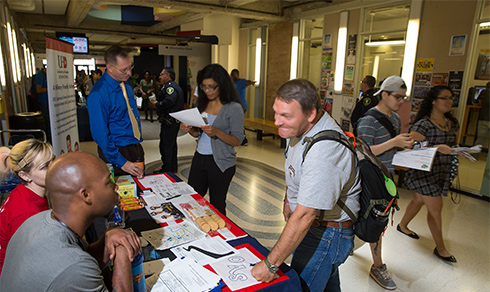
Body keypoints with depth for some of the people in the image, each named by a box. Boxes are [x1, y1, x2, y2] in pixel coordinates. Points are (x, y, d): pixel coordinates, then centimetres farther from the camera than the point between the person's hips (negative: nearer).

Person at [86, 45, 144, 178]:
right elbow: (100, 134, -19)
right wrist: (121, 162, -20)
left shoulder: (125, 82, 2)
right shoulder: (98, 95, -21)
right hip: (117, 152, -7)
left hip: (136, 147, 7)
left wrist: (138, 139, 15)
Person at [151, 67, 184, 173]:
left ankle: (166, 169, 4)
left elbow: (169, 101, -31)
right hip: (175, 120, 11)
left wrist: (157, 104, -16)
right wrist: (158, 103, 11)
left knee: (166, 145, -4)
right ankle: (173, 168, 28)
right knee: (172, 144, 18)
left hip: (169, 122, -11)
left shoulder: (170, 86, -15)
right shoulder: (175, 86, 20)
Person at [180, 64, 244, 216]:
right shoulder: (203, 103, 7)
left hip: (220, 163, -6)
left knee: (217, 205, 8)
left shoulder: (234, 108, -12)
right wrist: (189, 129, -7)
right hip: (199, 158, 6)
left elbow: (237, 140, -13)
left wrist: (216, 132, -28)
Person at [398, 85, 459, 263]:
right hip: (424, 172, -7)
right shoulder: (423, 124, -17)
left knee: (420, 200, 19)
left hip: (442, 171, 7)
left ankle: (403, 225, 42)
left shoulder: (452, 123, 8)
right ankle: (440, 248, 17)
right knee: (435, 208, 0)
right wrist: (436, 148, -30)